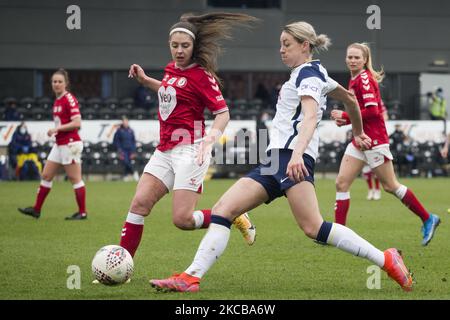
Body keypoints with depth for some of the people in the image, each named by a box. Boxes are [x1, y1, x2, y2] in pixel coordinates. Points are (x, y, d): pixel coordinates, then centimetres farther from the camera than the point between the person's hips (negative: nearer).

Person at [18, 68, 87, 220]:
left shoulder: (69, 99, -13)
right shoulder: (57, 100, 13)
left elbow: (77, 123, -20)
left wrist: (57, 128, -19)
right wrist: (55, 131, 9)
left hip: (70, 144, -9)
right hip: (59, 144, 9)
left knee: (75, 179, -4)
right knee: (46, 175, 11)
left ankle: (82, 212, 3)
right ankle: (36, 209, 18)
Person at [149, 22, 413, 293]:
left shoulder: (308, 73, -3)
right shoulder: (315, 73, 24)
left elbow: (311, 115, -20)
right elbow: (350, 99, 35)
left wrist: (297, 153, -35)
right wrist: (358, 133, 50)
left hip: (291, 156, -10)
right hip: (277, 159, 10)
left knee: (313, 228, -21)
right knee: (223, 210, -3)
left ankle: (386, 260, -15)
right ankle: (192, 277, -11)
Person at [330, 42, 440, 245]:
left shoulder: (364, 79, -14)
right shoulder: (354, 80, 13)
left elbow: (372, 110, -22)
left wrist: (345, 116, -15)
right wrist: (345, 120, 5)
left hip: (374, 140, -9)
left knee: (390, 186, 0)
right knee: (341, 183, 0)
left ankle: (428, 220, 13)